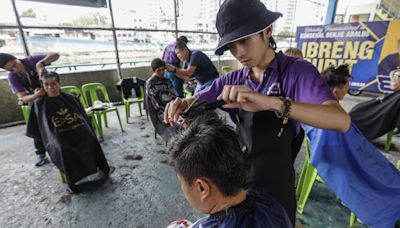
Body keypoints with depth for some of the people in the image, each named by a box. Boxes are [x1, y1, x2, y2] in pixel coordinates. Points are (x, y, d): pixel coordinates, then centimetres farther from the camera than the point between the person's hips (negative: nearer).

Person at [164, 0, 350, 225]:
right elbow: (195, 103, 0)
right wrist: (181, 104, -24)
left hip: (275, 184, -3)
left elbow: (341, 120, -28)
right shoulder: (233, 80, -3)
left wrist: (273, 103, -43)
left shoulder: (297, 71, -14)